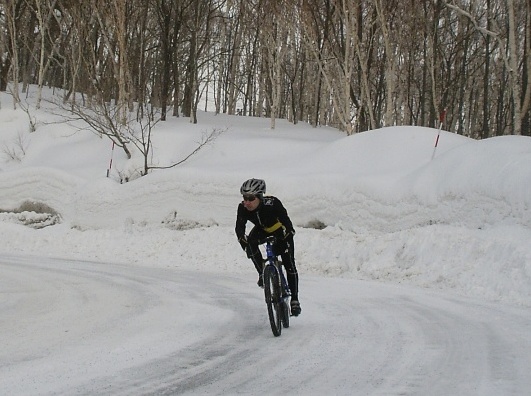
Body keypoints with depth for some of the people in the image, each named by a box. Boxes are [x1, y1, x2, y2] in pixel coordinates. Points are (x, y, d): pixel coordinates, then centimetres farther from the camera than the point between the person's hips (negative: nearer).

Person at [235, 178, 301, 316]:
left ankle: (294, 300, 2)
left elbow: (286, 222, -37)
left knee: (289, 265, -9)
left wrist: (286, 237, -51)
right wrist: (243, 241, -48)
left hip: (281, 232, -3)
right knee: (250, 243, -30)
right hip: (262, 230, 3)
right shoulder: (243, 208, -26)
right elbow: (239, 227, -29)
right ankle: (262, 273, -13)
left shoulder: (272, 203, -37)